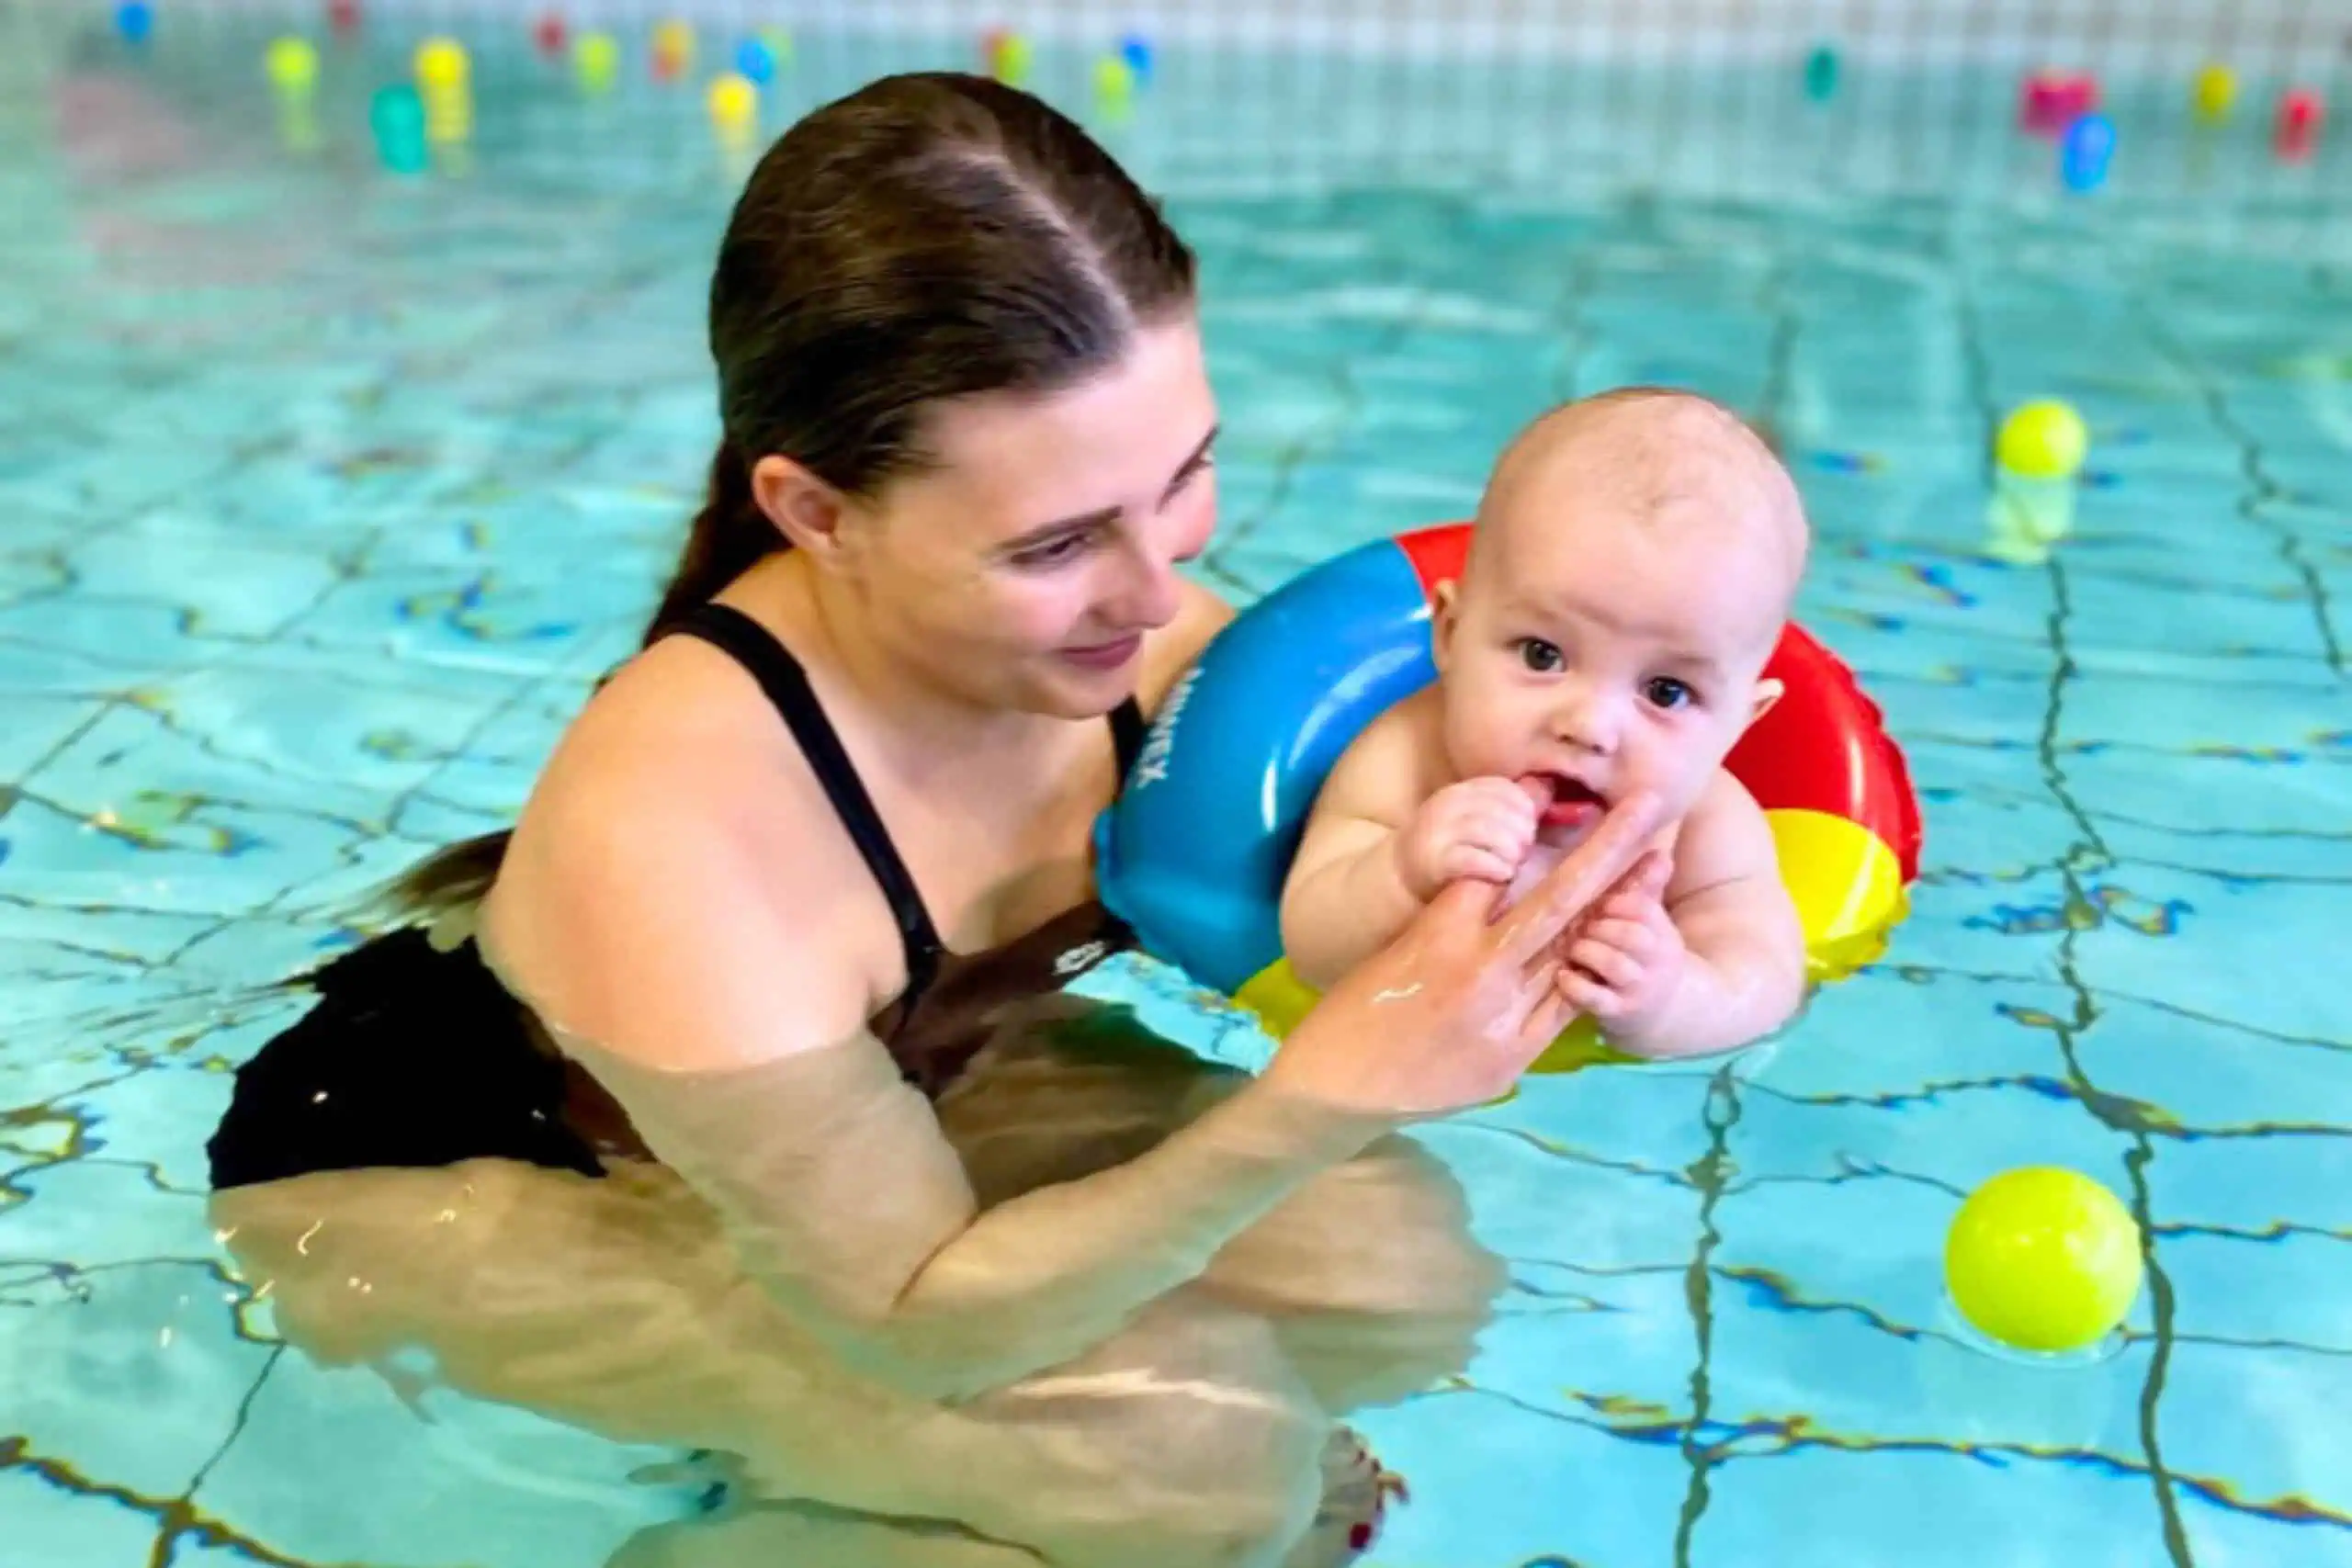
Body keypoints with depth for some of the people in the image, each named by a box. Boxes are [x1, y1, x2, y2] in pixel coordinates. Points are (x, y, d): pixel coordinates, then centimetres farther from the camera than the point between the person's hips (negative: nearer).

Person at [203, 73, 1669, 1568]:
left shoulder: (1132, 633, -23)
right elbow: (916, 1314, -31)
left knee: (1402, 1273, -10)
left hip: (858, 1081, 6)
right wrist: (1328, 1091, -43)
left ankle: (826, 1447, 6)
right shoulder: (667, 828, -40)